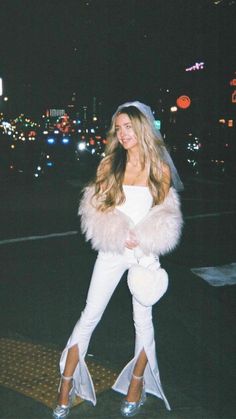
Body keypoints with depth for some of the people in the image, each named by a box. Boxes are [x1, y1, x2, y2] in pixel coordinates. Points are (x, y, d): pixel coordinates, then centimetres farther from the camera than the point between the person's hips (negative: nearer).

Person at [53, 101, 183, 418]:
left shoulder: (160, 169, -1)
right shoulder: (109, 165, 1)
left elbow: (166, 218, 6)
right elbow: (94, 210, -1)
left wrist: (144, 239, -11)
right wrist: (119, 235, -16)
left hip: (145, 254, 0)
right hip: (111, 251, 1)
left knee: (143, 319, 9)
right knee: (89, 316, 3)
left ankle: (137, 385, 30)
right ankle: (66, 387, 16)